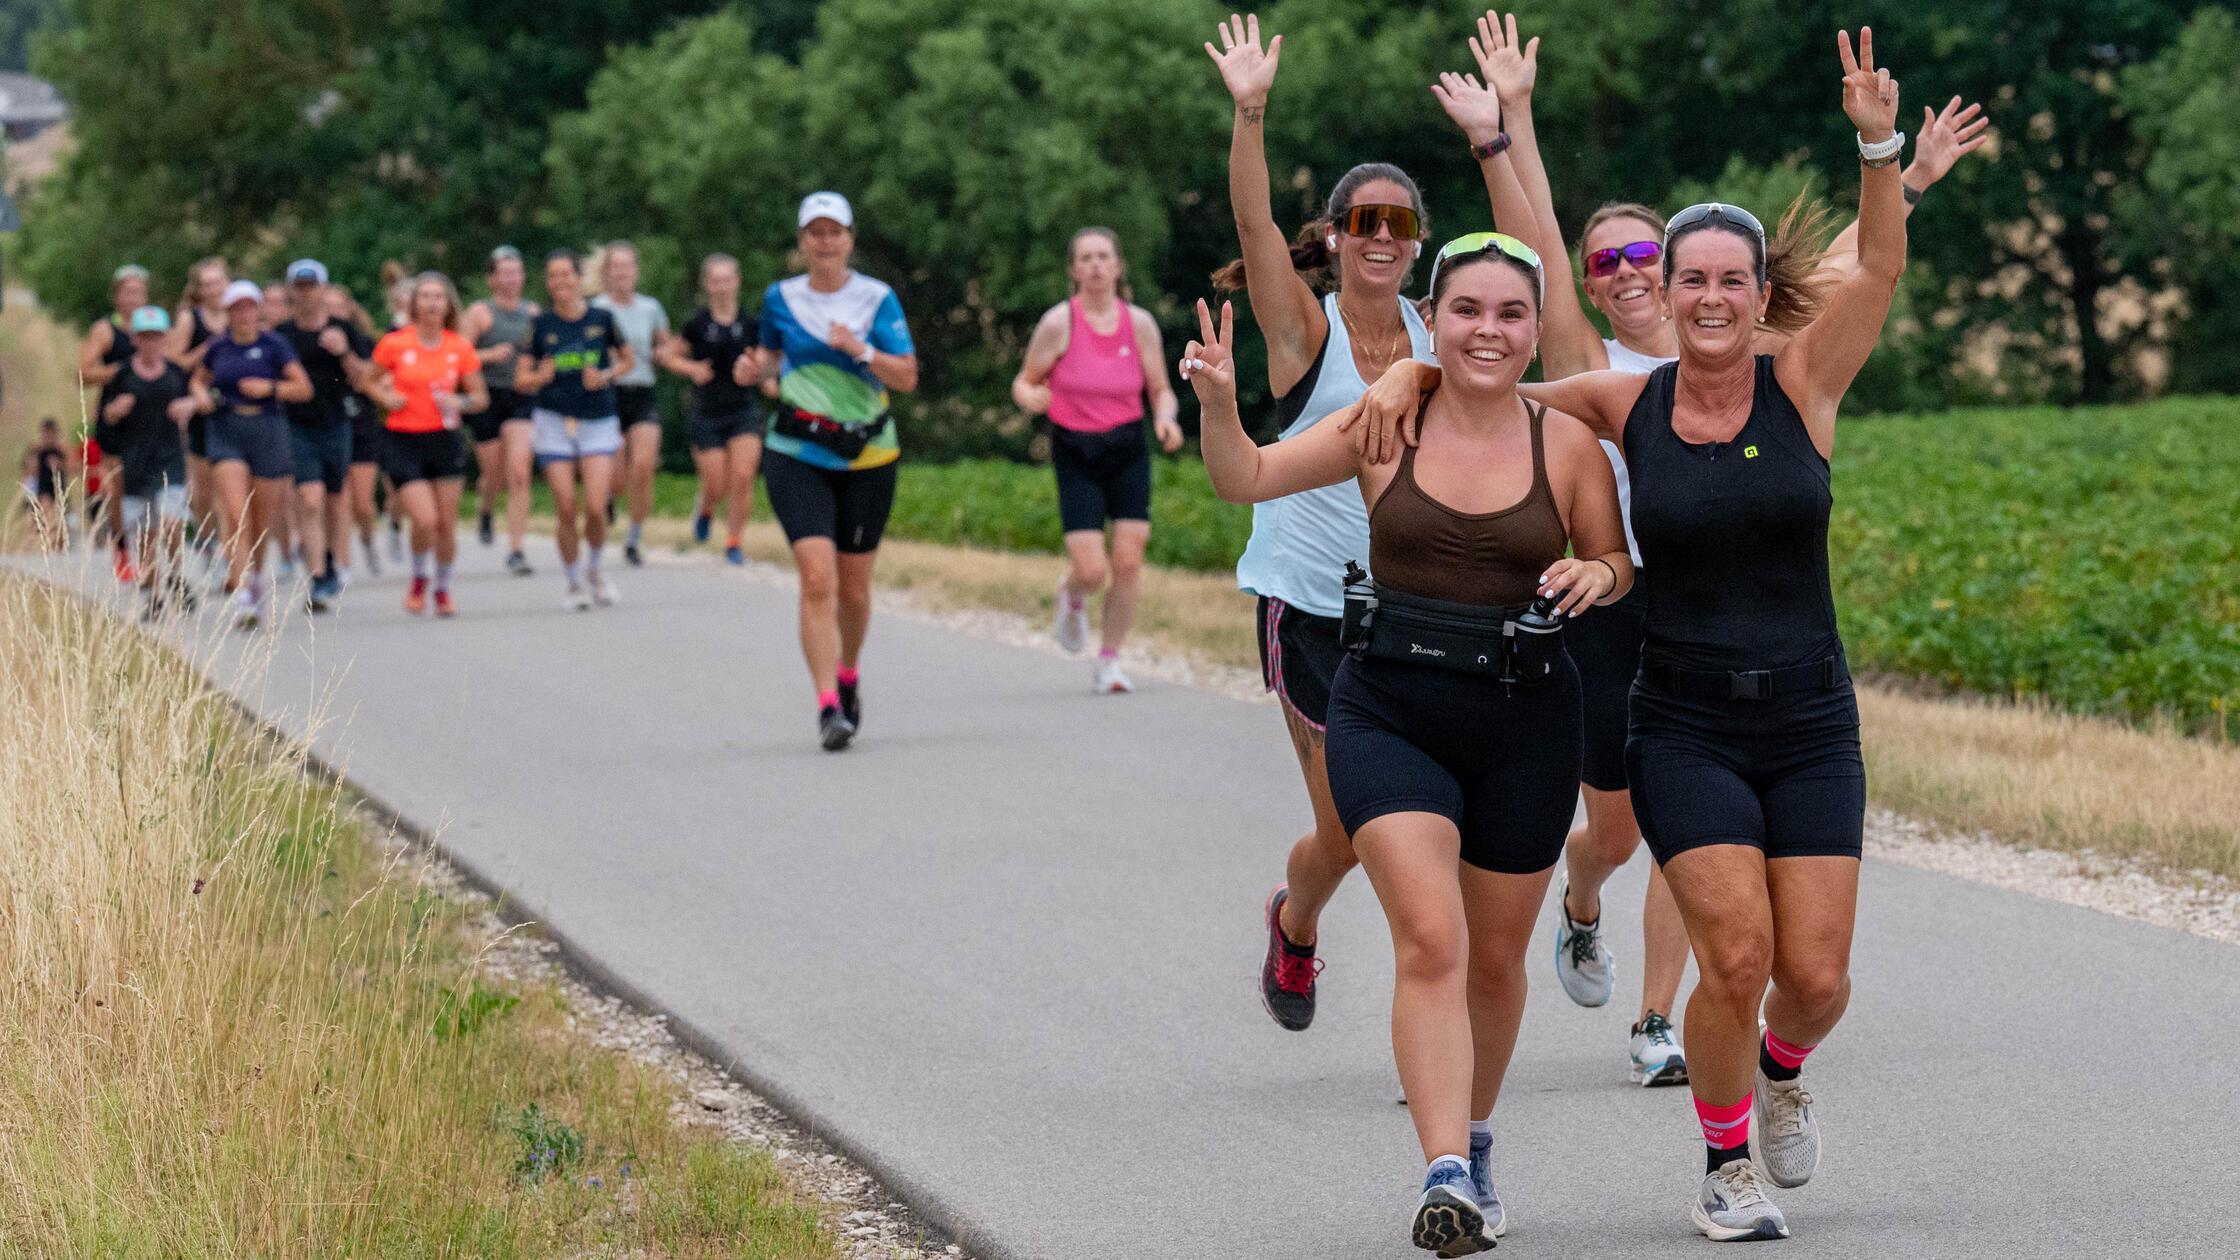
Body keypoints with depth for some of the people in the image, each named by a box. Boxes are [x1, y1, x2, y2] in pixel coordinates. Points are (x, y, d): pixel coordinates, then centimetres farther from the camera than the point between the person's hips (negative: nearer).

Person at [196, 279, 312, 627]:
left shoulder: (275, 345, -1)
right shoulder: (219, 347, 7)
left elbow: (304, 389, -5)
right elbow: (200, 380, 25)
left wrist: (270, 388, -18)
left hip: (268, 432, -1)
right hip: (227, 434, 1)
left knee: (262, 522, 9)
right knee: (237, 517, -15)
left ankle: (255, 575, 38)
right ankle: (242, 596, -20)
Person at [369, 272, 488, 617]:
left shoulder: (459, 348, 0)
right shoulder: (394, 344, -5)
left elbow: (481, 397, 8)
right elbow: (370, 380, 10)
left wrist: (460, 403, -12)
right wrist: (385, 397, -10)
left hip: (445, 441, 2)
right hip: (403, 442, -2)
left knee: (447, 522, 4)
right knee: (425, 520, -14)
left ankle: (443, 590, 25)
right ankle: (419, 578, 14)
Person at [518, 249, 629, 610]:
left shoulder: (602, 318, -2)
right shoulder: (541, 324, 0)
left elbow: (627, 359, 13)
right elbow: (521, 380, 3)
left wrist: (607, 376, -6)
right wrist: (542, 376, -18)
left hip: (599, 421, -1)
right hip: (554, 421, 1)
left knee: (595, 507, -11)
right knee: (566, 509, -2)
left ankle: (595, 568, 17)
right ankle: (574, 583, 15)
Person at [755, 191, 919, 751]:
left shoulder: (877, 299, -2)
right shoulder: (780, 298, 3)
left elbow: (908, 376, -6)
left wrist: (861, 350, -22)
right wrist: (758, 369, -1)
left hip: (866, 458, 1)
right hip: (797, 457, 0)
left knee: (854, 586, 10)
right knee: (818, 579, -16)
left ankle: (849, 673, 39)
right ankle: (828, 706, -18)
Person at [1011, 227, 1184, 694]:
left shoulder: (1139, 323, -1)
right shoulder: (1058, 323, -7)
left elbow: (1161, 390, 6)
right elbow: (1024, 382, 1)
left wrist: (1165, 419, -16)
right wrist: (1031, 398, -23)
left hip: (1128, 450, 2)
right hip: (1076, 455, -2)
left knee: (1128, 560, -8)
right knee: (1091, 571, -11)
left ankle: (1110, 661, 9)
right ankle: (1071, 596, 27)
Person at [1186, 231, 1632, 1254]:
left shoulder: (1566, 443, -1)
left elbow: (1616, 564, 10)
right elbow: (1245, 480, -6)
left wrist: (1594, 577, -13)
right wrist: (1218, 404, -26)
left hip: (1524, 720, 2)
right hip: (1389, 716, -2)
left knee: (1495, 957, 15)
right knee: (1430, 940, -17)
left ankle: (1473, 1141, 38)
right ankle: (1446, 1178, -22)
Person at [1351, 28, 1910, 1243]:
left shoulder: (1803, 386, -2)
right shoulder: (1627, 404, 0)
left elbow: (1879, 268, -15)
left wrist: (1878, 143, -28)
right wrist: (1405, 373, -8)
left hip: (1809, 725, 1)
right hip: (1682, 724, -1)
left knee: (1816, 976, -3)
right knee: (1736, 954, -15)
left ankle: (1781, 1069, 33)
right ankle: (1726, 1163, 8)